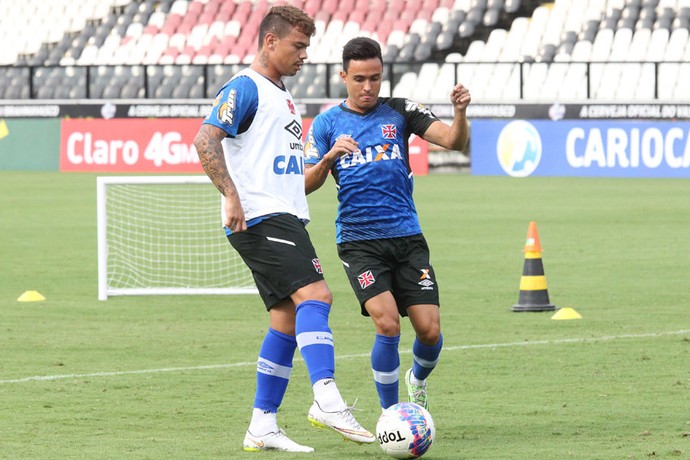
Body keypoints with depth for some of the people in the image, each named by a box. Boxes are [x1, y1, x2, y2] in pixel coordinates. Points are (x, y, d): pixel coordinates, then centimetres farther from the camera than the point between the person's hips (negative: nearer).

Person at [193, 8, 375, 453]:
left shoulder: (282, 94, 23)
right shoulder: (245, 88, -7)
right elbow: (206, 140, -19)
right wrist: (232, 198, -25)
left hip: (286, 219, 10)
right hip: (261, 219, -10)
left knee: (288, 319, 6)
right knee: (314, 295, -22)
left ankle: (262, 427, 7)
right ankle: (327, 400, -33)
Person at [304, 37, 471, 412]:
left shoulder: (399, 112, 6)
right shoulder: (327, 124, 5)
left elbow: (454, 141, -5)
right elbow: (306, 184, -1)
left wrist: (460, 112, -25)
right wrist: (329, 158, -20)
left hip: (407, 236, 2)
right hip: (359, 242, -2)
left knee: (429, 329, -4)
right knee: (387, 324, -19)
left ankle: (418, 379, 31)